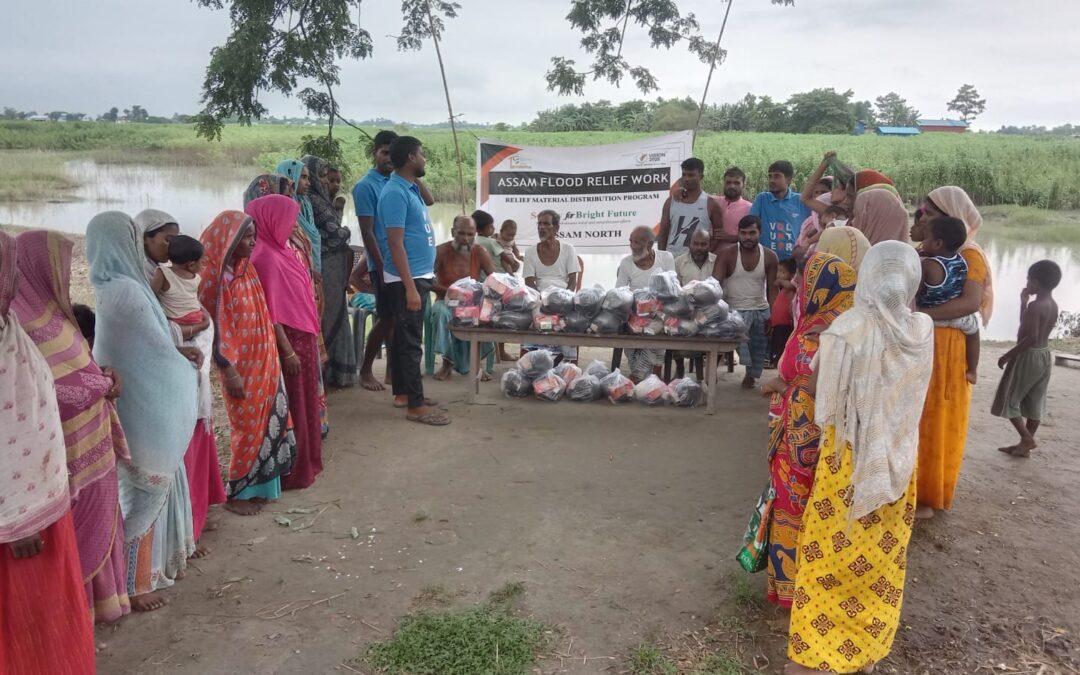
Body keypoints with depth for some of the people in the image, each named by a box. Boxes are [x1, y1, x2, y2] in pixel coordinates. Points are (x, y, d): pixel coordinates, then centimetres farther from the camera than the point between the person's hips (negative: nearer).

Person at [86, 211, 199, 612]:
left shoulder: (112, 287, 7)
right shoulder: (126, 290, -23)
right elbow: (158, 347, -18)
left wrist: (177, 352, 4)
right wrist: (189, 367, 0)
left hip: (141, 404, 9)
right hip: (146, 410, -9)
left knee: (159, 484, 23)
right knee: (144, 492, 3)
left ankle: (162, 557, 39)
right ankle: (132, 584, 17)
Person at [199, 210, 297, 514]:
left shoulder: (248, 269, 7)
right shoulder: (215, 277, -17)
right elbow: (212, 327, -17)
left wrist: (273, 356, 16)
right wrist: (228, 370, -19)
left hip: (264, 361, 8)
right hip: (241, 367, -8)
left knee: (266, 423, 15)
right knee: (248, 427, 3)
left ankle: (258, 485, 29)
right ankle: (236, 493, 19)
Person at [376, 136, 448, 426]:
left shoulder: (410, 188, 11)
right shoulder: (396, 192, -18)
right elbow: (395, 243, -23)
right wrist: (410, 287, -24)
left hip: (419, 275, 10)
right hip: (407, 279, -10)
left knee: (403, 337, 16)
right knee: (411, 341, -6)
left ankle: (403, 393, 26)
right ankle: (416, 406, -1)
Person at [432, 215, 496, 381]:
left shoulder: (480, 252, -1)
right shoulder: (441, 251, -7)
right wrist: (448, 291, -30)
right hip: (446, 301, -1)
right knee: (440, 311, -37)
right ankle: (447, 362, -22)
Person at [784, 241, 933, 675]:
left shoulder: (848, 328, -18)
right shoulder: (923, 331, -5)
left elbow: (819, 393, -10)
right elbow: (907, 391, 8)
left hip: (850, 453, -4)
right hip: (899, 456, 4)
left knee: (833, 552, 8)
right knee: (882, 553, 17)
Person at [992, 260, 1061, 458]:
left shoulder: (1035, 306, -21)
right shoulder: (1053, 305, 7)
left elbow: (1032, 337, -27)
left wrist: (1009, 355, -20)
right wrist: (1024, 302, 12)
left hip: (1029, 356, -9)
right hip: (1044, 356, 9)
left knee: (1009, 399, 3)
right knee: (1034, 404, 13)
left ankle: (1027, 438, -1)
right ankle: (1025, 445, 20)